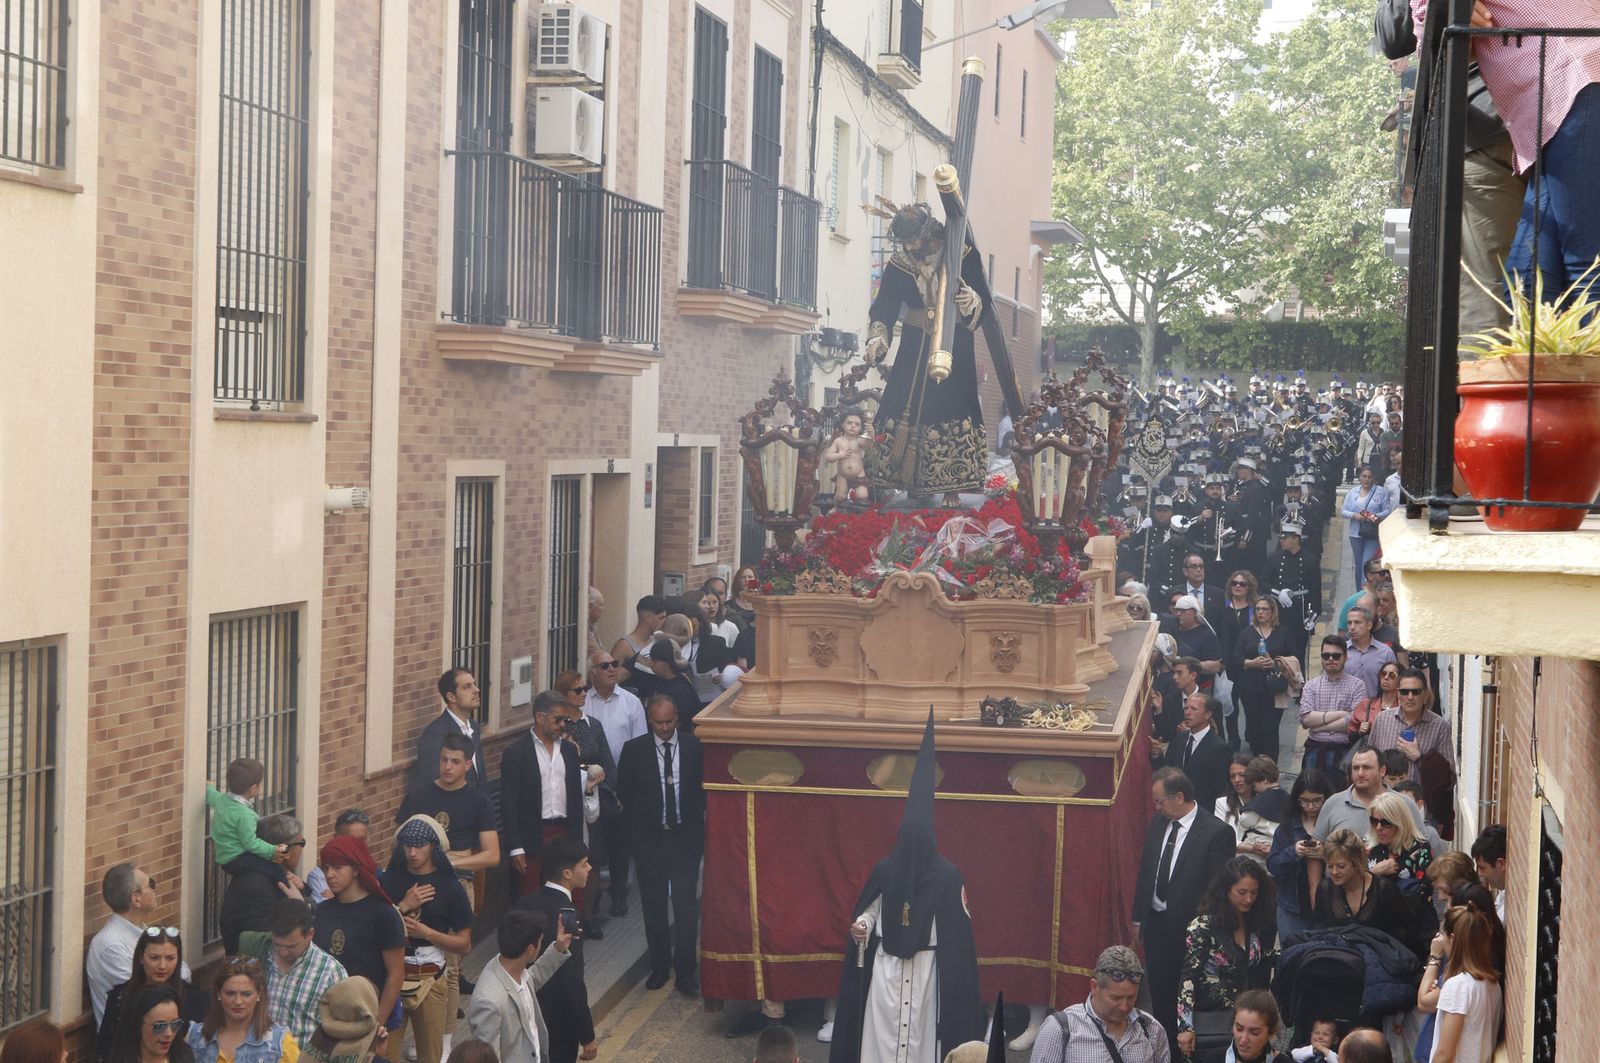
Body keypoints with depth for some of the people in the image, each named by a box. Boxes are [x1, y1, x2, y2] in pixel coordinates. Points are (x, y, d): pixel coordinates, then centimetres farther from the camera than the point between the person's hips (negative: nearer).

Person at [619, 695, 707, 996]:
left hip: (686, 837, -1)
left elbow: (705, 788, 6)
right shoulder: (634, 750, -2)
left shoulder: (695, 747, -1)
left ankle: (685, 972, 3)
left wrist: (697, 818, 0)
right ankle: (659, 967, 21)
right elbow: (623, 793, 5)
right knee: (654, 907, 9)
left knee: (686, 906, -4)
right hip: (649, 839, 1)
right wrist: (640, 821, 4)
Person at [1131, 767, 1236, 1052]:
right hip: (1155, 922, 6)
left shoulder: (1216, 832, -16)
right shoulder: (1158, 823, 3)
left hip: (1188, 929, -6)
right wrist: (1139, 916, 12)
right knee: (1159, 989, 15)